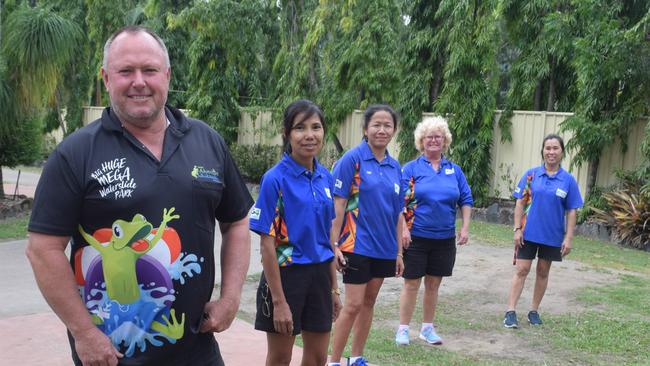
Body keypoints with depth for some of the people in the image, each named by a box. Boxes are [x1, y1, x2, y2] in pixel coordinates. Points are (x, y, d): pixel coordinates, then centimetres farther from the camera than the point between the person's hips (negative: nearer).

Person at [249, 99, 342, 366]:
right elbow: (267, 245, -15)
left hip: (319, 274, 6)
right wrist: (279, 301, -16)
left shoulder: (325, 178, 3)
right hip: (285, 274, -5)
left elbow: (326, 236, 11)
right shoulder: (275, 179, -14)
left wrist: (334, 288, 10)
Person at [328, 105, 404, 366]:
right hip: (357, 245, -6)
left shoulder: (394, 166, 8)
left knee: (369, 302, 13)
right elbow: (338, 204, -11)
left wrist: (398, 252, 13)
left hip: (383, 247, 6)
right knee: (353, 305, -5)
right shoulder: (353, 159, -9)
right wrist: (334, 244, -16)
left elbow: (396, 213, 12)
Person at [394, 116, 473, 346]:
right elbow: (400, 202, -6)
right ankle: (403, 329, 15)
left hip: (444, 238, 3)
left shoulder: (454, 170, 7)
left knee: (433, 284, 12)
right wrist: (403, 229, -14)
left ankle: (427, 328, 26)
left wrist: (465, 227, 1)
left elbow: (466, 200, 9)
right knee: (411, 284, 3)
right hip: (416, 237, -3)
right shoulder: (411, 168, -3)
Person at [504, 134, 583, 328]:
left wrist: (568, 238, -5)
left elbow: (571, 211, -1)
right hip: (529, 232, -1)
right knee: (521, 270, 0)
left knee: (543, 272, 12)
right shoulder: (531, 174, -3)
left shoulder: (568, 180, -3)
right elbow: (520, 203, -1)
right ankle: (510, 312, 1)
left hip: (552, 235, 1)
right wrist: (517, 229, -6)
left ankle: (534, 310, 25)